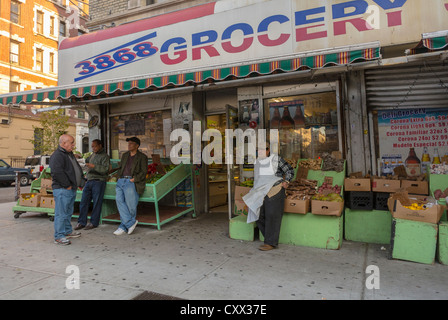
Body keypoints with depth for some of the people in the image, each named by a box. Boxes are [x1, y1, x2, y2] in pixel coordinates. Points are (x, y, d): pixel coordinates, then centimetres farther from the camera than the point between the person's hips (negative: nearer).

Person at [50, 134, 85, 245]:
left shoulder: (70, 154, 18)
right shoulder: (57, 156, -14)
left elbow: (77, 169, 26)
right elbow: (57, 173, -24)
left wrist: (81, 182, 17)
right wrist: (67, 185, -19)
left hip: (71, 189, 10)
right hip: (62, 190, -10)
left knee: (68, 212, 19)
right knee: (61, 213, -5)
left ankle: (68, 231, 31)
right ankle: (59, 236, 1)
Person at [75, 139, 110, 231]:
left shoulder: (105, 156, -3)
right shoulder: (92, 155, 21)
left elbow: (105, 169, -17)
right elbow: (87, 161, 40)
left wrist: (94, 166, -27)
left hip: (98, 181, -7)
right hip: (89, 181, 7)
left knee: (96, 203, -3)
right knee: (84, 202, 4)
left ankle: (94, 222, 5)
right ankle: (81, 222, 11)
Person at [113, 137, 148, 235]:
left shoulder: (142, 157, 4)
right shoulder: (125, 155, 24)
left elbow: (143, 172, -3)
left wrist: (133, 179, -12)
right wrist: (119, 178, 11)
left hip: (133, 182, -5)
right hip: (121, 181, 5)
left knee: (130, 204, -14)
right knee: (119, 199, -16)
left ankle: (124, 226, 0)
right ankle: (131, 223, -14)